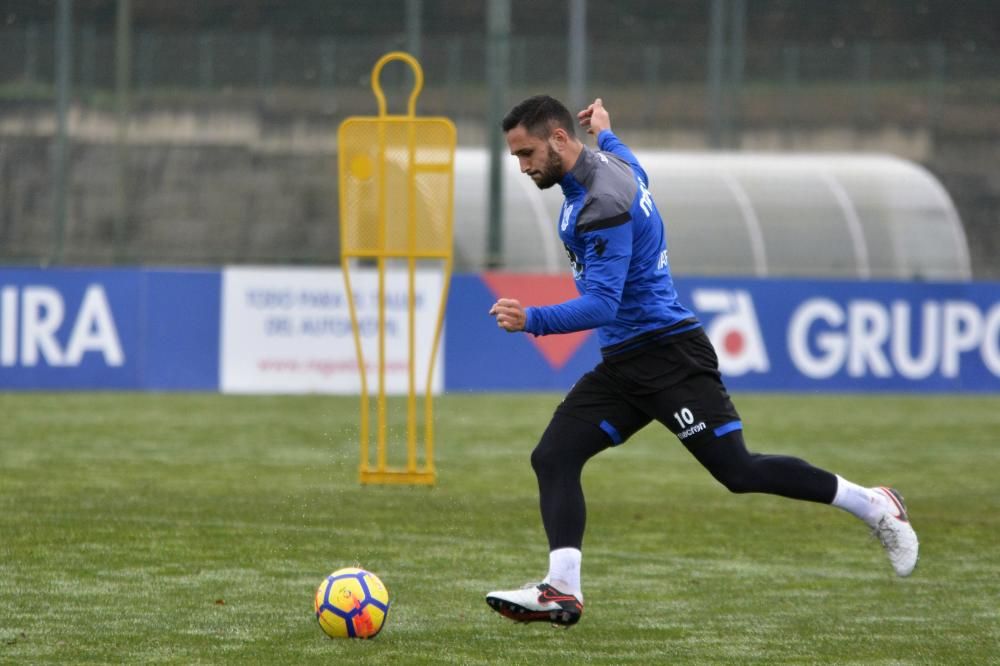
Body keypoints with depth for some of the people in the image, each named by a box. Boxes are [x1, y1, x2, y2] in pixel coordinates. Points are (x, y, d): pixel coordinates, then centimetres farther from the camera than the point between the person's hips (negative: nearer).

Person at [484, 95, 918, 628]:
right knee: (553, 457, -5)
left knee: (738, 471, -9)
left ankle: (874, 507, 7)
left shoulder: (601, 205, -21)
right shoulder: (610, 165, 9)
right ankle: (562, 591, -12)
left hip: (668, 355, -10)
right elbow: (633, 170, 36)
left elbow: (602, 304, -28)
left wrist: (533, 321, -41)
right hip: (623, 363, 10)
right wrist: (606, 134, 55)